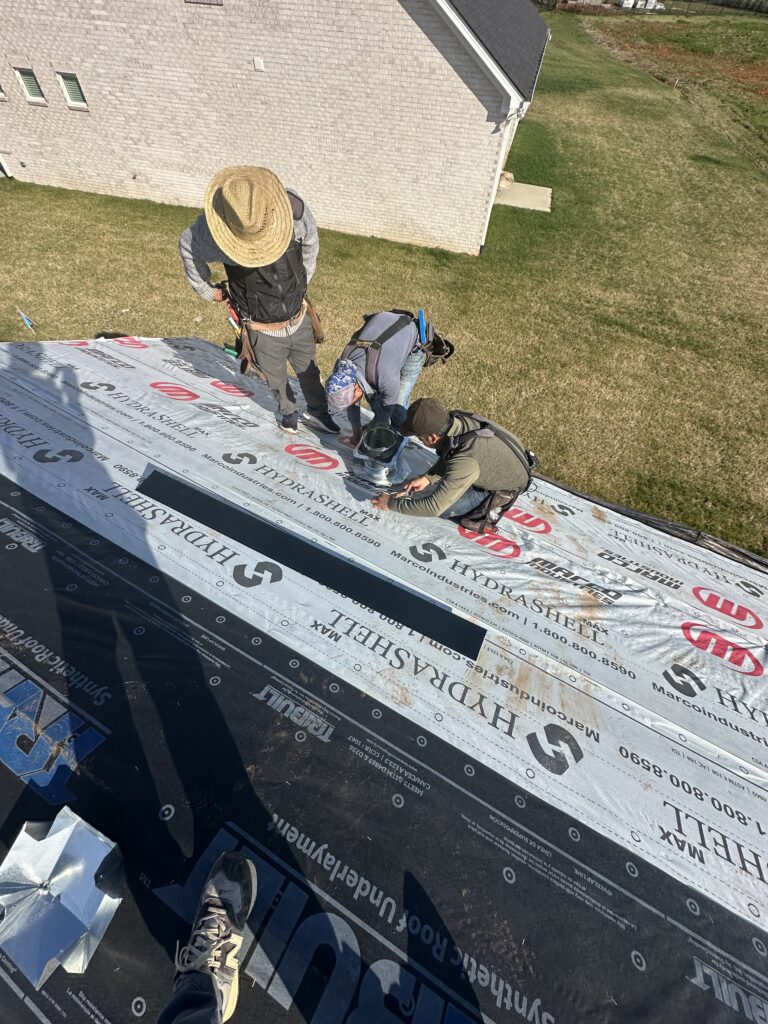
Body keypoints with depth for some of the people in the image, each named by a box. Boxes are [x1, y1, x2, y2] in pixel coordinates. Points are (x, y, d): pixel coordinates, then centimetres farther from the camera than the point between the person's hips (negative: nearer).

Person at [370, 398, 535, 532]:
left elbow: (433, 507, -36)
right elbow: (449, 454, 1)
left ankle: (488, 506, 1)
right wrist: (427, 477, -10)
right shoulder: (455, 419, -20)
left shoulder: (465, 461, -41)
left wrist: (392, 504, -24)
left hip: (505, 487, -7)